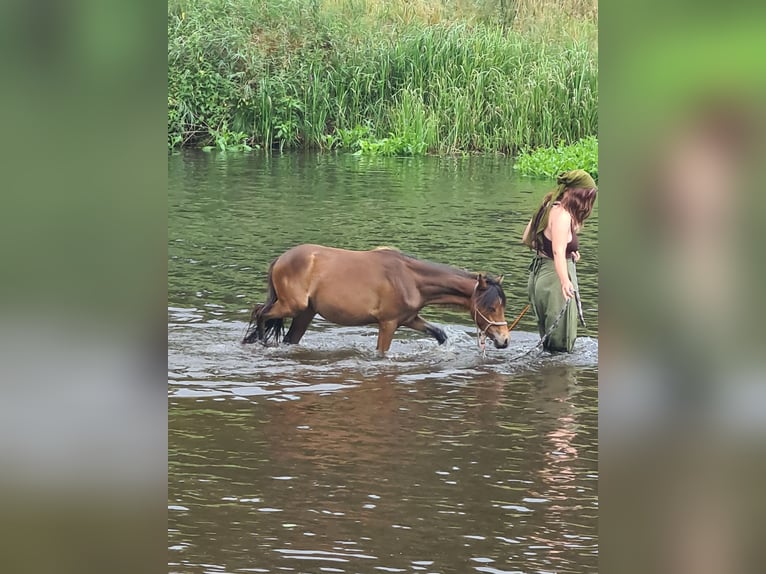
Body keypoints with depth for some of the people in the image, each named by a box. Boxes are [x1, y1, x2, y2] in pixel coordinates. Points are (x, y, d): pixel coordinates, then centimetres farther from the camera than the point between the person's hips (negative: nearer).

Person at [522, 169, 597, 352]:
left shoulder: (548, 207, 9)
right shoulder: (562, 215, -21)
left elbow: (526, 239, 18)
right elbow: (558, 251, -35)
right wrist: (565, 281, -49)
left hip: (538, 274, 10)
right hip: (554, 277, -10)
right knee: (561, 344, -4)